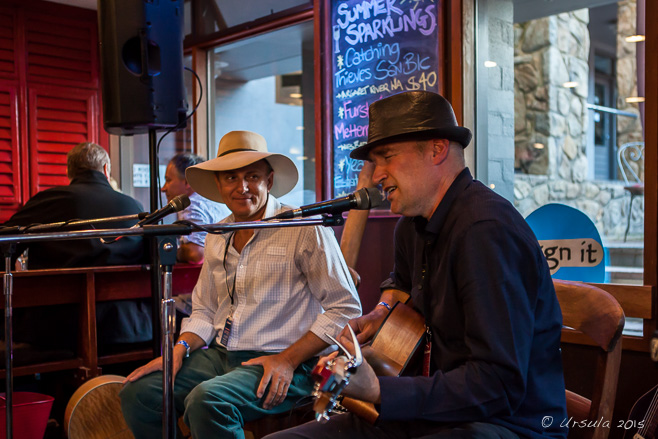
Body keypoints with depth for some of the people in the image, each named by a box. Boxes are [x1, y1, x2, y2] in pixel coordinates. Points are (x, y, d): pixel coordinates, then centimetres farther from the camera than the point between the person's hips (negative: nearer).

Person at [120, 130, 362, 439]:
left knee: (206, 400, -32)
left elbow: (346, 308, -10)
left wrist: (288, 360, -16)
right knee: (136, 394, -11)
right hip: (219, 356, 7)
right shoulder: (217, 237, 13)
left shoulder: (305, 228, -9)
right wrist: (180, 349, 0)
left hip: (277, 366, -6)